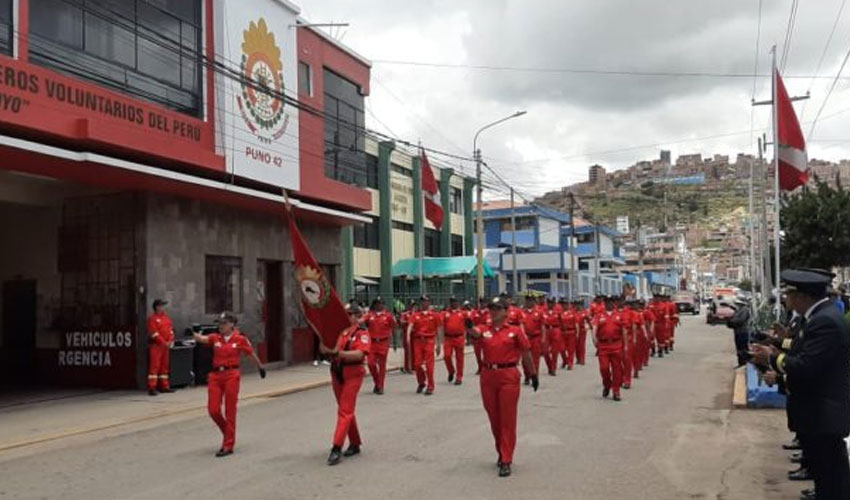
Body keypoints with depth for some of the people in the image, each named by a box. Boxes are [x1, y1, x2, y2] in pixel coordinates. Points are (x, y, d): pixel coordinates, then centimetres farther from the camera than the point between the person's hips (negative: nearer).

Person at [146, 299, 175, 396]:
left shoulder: (166, 318, 15)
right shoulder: (152, 319, -7)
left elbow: (170, 329, 12)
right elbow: (154, 333, -14)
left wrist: (171, 341, -3)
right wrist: (164, 342, -16)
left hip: (166, 346, 7)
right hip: (156, 345, -7)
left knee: (165, 366, 11)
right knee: (155, 366, -9)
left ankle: (164, 386, 18)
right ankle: (151, 388, -9)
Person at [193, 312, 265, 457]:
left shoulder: (240, 339, -1)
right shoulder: (215, 338, 6)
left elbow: (252, 355, 11)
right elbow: (202, 339, -14)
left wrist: (261, 367, 23)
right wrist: (193, 334, -36)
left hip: (231, 375, -4)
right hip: (215, 375, 4)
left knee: (230, 411, 0)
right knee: (213, 410, 0)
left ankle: (228, 446, 9)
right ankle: (228, 433, 27)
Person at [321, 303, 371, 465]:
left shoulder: (362, 332, -9)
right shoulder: (341, 331, 10)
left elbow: (359, 354, -24)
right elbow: (331, 348, 15)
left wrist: (338, 352, -33)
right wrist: (327, 350, -8)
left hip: (352, 374, -7)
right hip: (337, 373, 7)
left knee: (345, 411, -8)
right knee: (346, 410, 15)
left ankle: (337, 449, -9)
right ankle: (355, 444, 28)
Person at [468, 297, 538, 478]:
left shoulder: (515, 331, -1)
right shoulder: (484, 330, 4)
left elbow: (526, 353, 4)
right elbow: (474, 333, -19)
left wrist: (533, 374, 7)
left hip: (508, 377, -3)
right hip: (488, 376, 3)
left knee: (507, 419, -2)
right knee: (494, 418, 14)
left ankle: (506, 461, 2)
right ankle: (501, 452, 33)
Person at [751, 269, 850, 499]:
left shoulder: (824, 321, -23)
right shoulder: (824, 314, 9)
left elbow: (805, 367, -28)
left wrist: (772, 358, -14)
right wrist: (779, 354, 2)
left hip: (824, 414, -10)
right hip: (821, 411, 10)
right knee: (826, 475, 20)